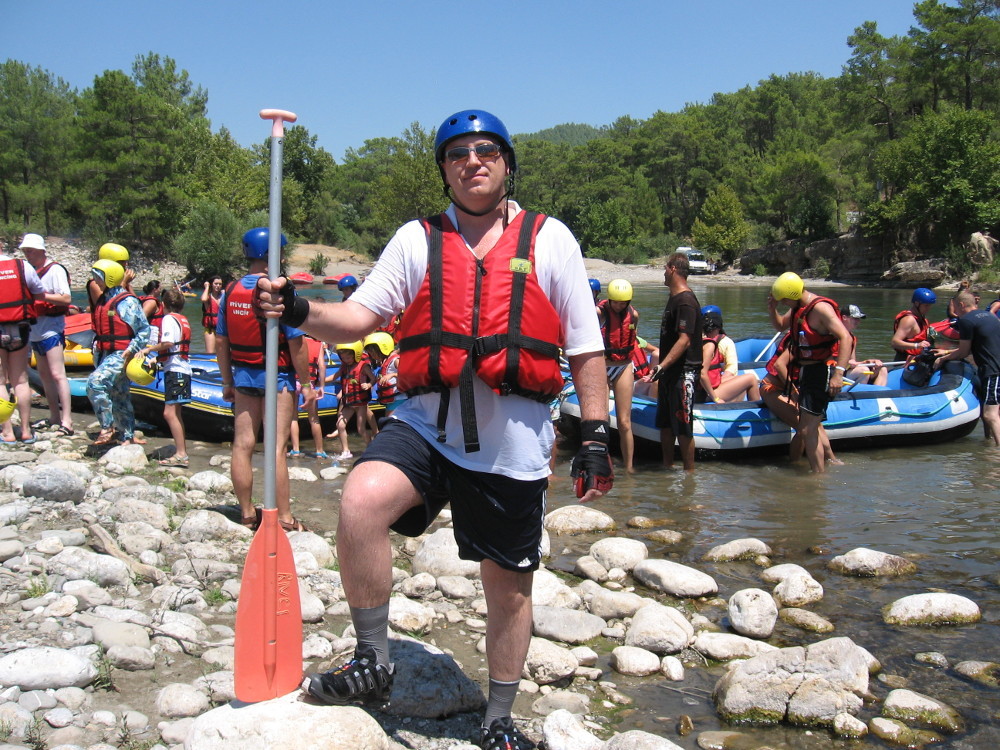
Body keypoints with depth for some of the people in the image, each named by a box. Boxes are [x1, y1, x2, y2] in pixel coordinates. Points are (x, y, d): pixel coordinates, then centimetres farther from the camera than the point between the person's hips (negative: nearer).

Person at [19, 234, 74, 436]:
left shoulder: (55, 270, -11)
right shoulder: (29, 270, 14)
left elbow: (66, 299, -18)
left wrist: (42, 295, -24)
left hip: (51, 329, -9)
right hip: (35, 330, 9)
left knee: (57, 374, -12)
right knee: (44, 374, 13)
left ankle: (67, 421, -13)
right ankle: (54, 416, 21)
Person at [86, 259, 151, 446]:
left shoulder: (127, 301, -12)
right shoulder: (102, 300, 12)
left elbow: (144, 330, -12)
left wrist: (130, 351, -17)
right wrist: (97, 348, 15)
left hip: (121, 355, -9)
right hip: (105, 354, 9)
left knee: (95, 382, -24)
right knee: (119, 395, 13)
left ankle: (107, 428, -16)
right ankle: (128, 436, 23)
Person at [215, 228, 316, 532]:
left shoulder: (230, 292, 3)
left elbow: (221, 341, 7)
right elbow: (296, 344, -16)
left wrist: (228, 382, 16)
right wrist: (307, 384, -7)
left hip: (242, 378, 6)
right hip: (276, 377, -5)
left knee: (242, 445, 8)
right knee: (276, 448, -4)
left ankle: (247, 514, 17)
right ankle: (284, 518, 1)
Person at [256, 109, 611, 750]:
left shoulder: (550, 239, 6)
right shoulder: (417, 239, 10)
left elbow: (586, 345, 6)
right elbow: (361, 315, 4)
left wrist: (596, 437, 1)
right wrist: (300, 312, -16)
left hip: (514, 443, 0)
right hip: (427, 426, 1)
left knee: (509, 585, 10)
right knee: (361, 501, -28)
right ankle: (374, 663, -8)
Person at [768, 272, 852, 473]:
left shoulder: (820, 308, -22)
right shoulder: (798, 307, 7)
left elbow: (845, 338, -29)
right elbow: (780, 326, 24)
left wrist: (838, 372, -37)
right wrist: (772, 308, 3)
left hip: (820, 373, -10)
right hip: (805, 372, 10)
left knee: (807, 430, -13)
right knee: (814, 426, 25)